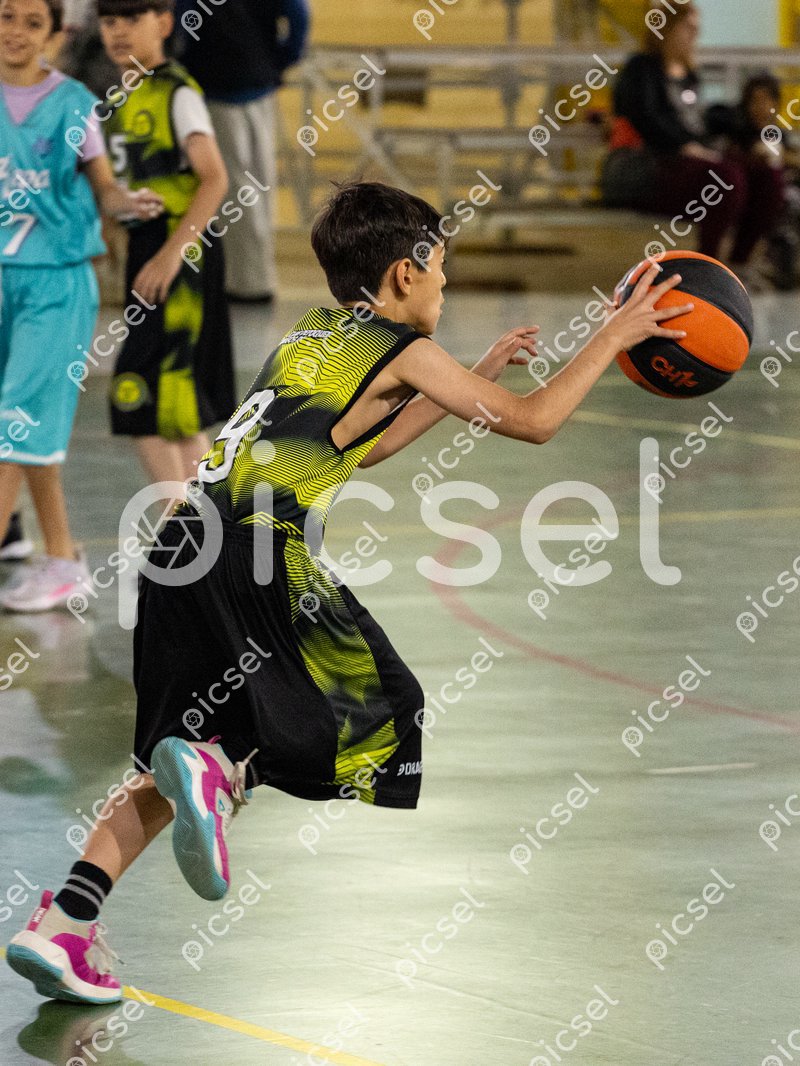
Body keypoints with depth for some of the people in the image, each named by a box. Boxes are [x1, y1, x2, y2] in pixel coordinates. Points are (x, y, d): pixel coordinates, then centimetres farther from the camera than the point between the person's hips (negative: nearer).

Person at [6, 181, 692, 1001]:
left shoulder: (312, 334, 25)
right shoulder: (399, 351, 5)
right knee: (382, 728, 7)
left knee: (174, 769, 16)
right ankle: (221, 772, -15)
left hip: (184, 548, 8)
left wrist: (478, 375, 43)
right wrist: (614, 336, 21)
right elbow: (532, 421, 10)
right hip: (263, 557, -7)